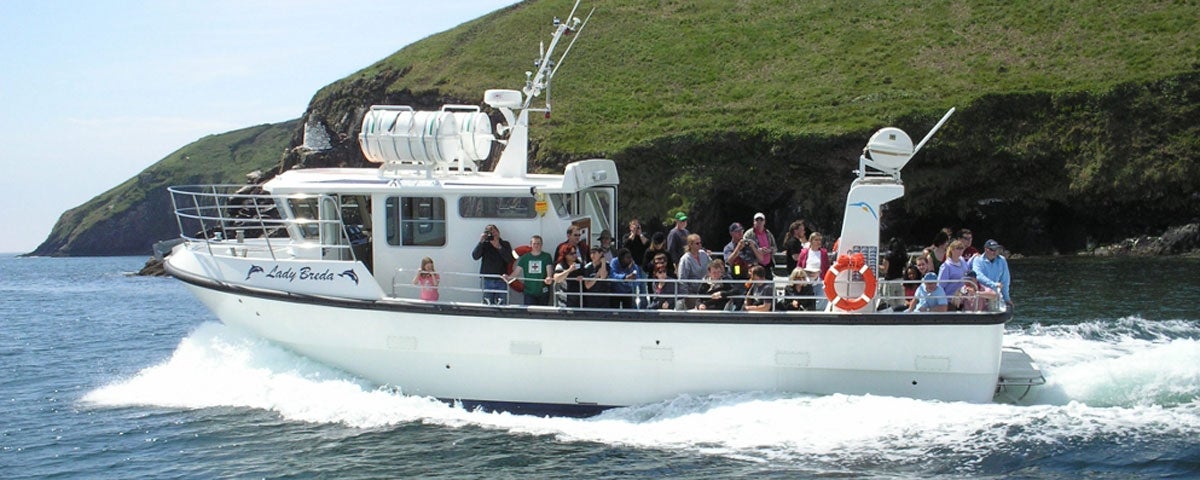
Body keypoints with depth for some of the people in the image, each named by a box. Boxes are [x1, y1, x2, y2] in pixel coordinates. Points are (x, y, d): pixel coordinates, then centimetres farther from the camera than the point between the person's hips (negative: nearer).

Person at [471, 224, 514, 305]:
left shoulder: (505, 244, 8)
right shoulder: (484, 245, 7)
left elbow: (509, 260, -6)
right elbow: (475, 256, -7)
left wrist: (498, 247, -14)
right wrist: (481, 242, -15)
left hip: (501, 281, 0)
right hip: (487, 280, 0)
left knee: (501, 305, -3)